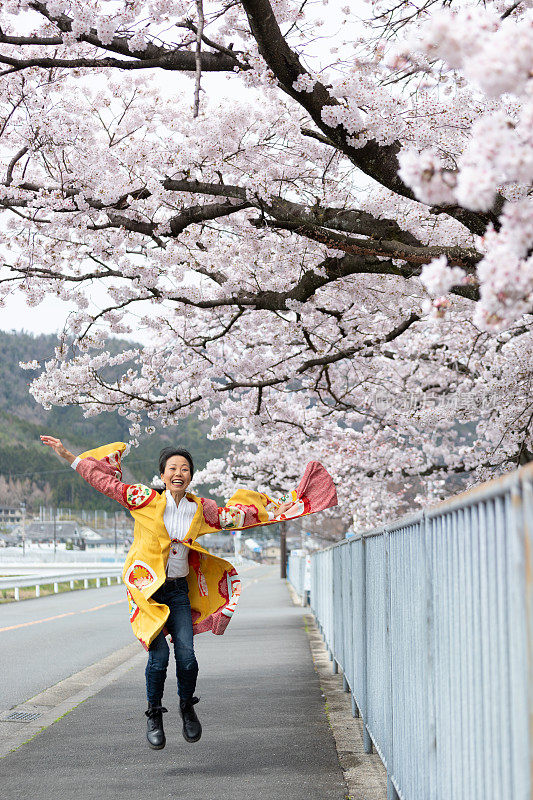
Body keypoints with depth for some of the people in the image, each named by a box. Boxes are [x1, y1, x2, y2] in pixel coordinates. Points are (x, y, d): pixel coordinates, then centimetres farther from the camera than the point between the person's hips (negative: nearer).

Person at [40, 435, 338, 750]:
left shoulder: (201, 508, 2)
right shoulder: (146, 499, -5)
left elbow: (234, 514, 17)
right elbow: (107, 481, -1)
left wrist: (275, 509, 20)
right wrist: (70, 457, -2)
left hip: (179, 590, 2)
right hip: (147, 588, -2)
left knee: (186, 654, -10)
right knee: (159, 656, -11)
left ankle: (188, 707, 19)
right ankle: (154, 715, 14)